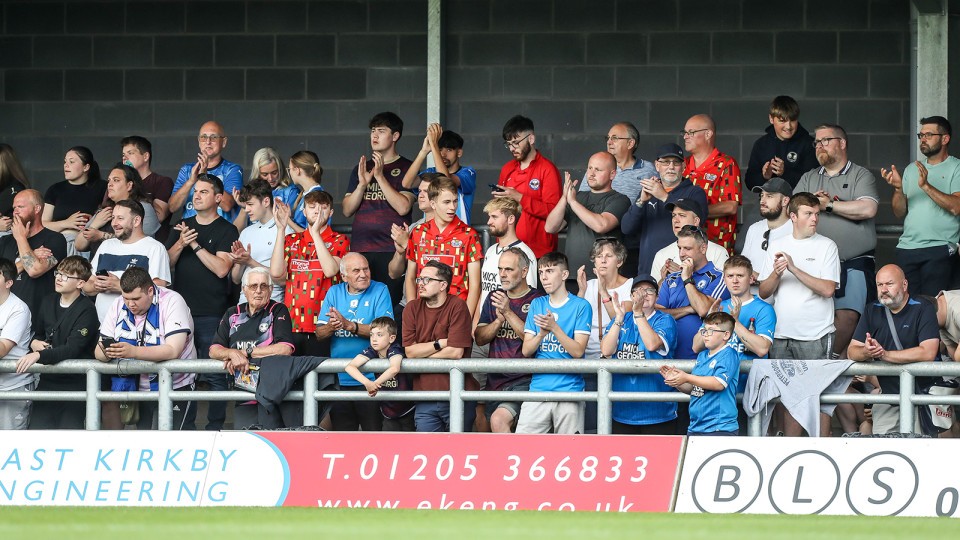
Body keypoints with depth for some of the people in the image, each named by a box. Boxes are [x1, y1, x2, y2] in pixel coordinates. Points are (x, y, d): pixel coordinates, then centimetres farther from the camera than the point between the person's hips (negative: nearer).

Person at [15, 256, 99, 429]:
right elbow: (38, 333, 24)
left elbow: (73, 349, -21)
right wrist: (34, 343, -1)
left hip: (75, 383, -6)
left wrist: (39, 355, -31)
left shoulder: (86, 310, -12)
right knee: (37, 427, -1)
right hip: (48, 380, 6)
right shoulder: (48, 303, 10)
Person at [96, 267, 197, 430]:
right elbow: (99, 352, -3)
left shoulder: (172, 301, -14)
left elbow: (173, 350, -26)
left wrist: (133, 352, -39)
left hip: (175, 387, -5)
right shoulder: (118, 305, 1)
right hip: (140, 390, 5)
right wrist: (106, 353, -29)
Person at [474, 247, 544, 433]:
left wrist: (509, 313, -17)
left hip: (524, 379, -7)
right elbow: (479, 338, 9)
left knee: (499, 420, -29)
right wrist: (499, 320, -9)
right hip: (496, 379, 7)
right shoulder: (494, 298, 15)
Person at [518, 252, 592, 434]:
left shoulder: (580, 306, 0)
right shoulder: (537, 305, 12)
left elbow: (578, 351, -8)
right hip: (539, 386, 3)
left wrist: (554, 328, -19)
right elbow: (526, 350, 7)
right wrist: (542, 333, -13)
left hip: (569, 389, -3)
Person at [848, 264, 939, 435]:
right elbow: (852, 352, 7)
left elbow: (928, 353, -18)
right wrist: (866, 353, -19)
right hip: (886, 394, 4)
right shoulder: (872, 312, 12)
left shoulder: (923, 310, -5)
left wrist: (884, 354, -17)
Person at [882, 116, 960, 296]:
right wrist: (898, 188, -4)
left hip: (939, 249, -5)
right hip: (907, 247, 5)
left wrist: (926, 186, -19)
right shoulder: (911, 169, 19)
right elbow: (900, 213, 14)